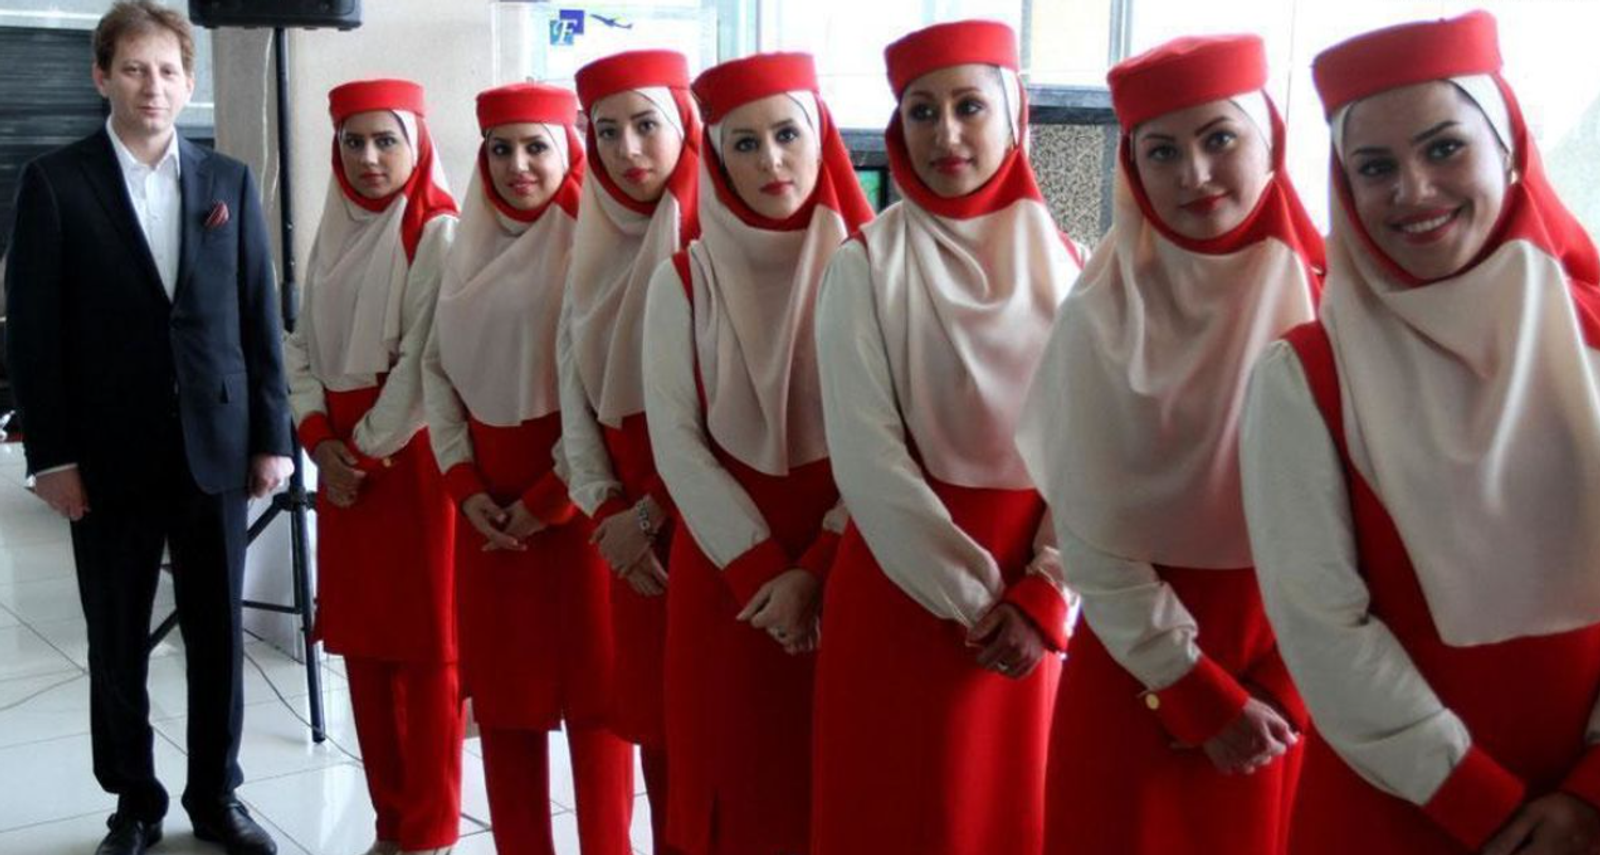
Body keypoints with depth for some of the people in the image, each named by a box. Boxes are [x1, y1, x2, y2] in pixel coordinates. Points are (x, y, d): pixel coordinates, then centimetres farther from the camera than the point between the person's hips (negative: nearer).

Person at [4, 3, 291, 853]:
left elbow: (259, 317, 6)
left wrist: (271, 435, 2)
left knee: (218, 635, 9)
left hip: (215, 446, 2)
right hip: (109, 453, -2)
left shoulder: (229, 180, 7)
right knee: (118, 642, 9)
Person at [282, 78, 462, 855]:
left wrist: (368, 449, -10)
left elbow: (424, 361, -14)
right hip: (342, 460, 7)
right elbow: (303, 342, 11)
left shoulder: (437, 231, -9)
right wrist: (319, 438, -3)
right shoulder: (334, 230, 12)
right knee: (362, 640, 11)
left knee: (425, 645, 1)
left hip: (412, 457, -7)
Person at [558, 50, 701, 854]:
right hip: (630, 518, 6)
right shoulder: (595, 242, 12)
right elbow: (575, 387, 10)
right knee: (650, 707, 10)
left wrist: (651, 510, -10)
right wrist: (606, 510, -3)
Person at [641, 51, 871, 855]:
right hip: (726, 565, 1)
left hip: (846, 566, -1)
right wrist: (761, 569, -12)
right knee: (735, 778, 7)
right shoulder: (683, 279, 1)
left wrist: (816, 568, -14)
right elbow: (676, 441, -3)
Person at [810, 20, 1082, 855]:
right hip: (904, 585, -2)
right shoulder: (867, 264, -4)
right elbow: (867, 456, -9)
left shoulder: (1066, 263, 3)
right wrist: (970, 599, -11)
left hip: (1033, 595, 2)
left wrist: (1041, 596, -11)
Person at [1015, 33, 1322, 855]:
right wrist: (1199, 691, -9)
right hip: (1141, 658, -1)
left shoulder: (1329, 296, -5)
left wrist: (1285, 686, -8)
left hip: (1296, 655, 1)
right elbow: (1092, 538, -7)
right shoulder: (1104, 313, -8)